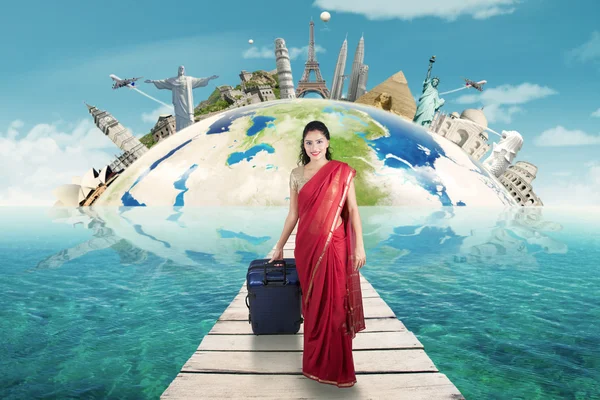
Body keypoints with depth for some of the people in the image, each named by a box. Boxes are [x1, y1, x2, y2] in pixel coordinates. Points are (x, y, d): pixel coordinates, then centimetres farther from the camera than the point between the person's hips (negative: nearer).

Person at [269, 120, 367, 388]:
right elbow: (293, 214, 10)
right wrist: (279, 246, 13)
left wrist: (359, 245, -9)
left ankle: (336, 367, 18)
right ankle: (316, 362, 29)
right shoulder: (296, 174, 5)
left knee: (334, 303, 2)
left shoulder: (342, 171, -3)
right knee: (313, 302, 11)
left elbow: (352, 210, -3)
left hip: (334, 245, -2)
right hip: (306, 245, 3)